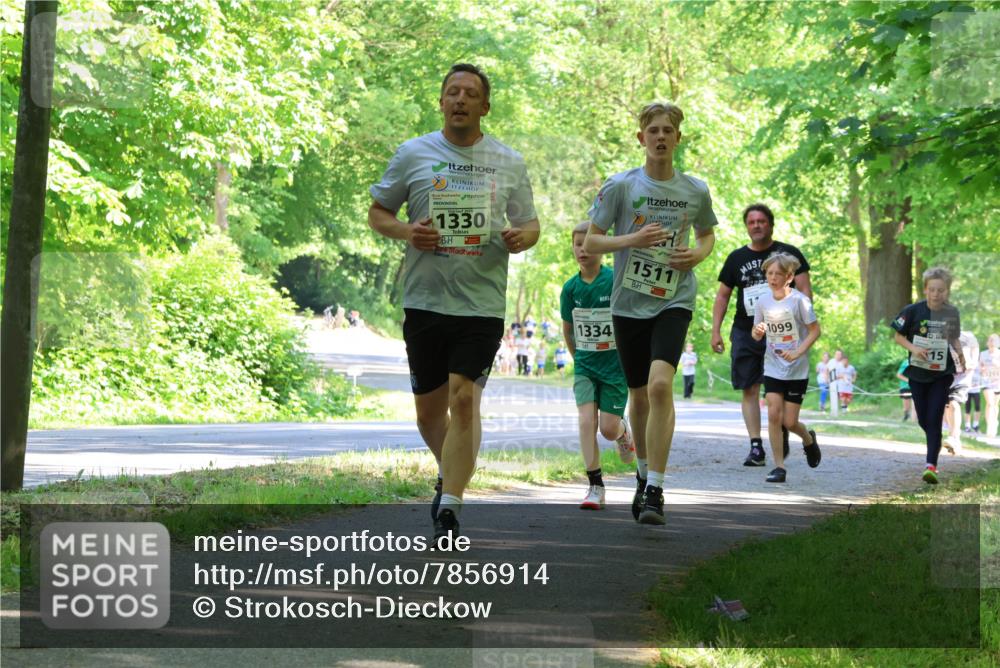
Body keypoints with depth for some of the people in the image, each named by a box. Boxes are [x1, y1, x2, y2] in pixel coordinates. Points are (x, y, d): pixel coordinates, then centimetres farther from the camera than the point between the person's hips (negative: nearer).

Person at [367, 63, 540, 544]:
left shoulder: (509, 163, 8)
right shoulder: (412, 154, 5)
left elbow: (530, 224, 16)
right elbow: (377, 213, 10)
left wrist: (522, 237, -8)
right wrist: (405, 232, -11)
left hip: (482, 303, -1)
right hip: (424, 301, 1)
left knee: (464, 399, -14)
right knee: (429, 408, 10)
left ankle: (449, 512, -11)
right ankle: (450, 473, 39)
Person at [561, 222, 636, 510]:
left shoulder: (616, 282, -13)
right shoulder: (571, 288, -2)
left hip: (615, 364, -2)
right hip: (585, 365, 2)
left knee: (608, 428, -3)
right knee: (586, 420, -14)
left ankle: (623, 432, 36)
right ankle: (595, 486, -10)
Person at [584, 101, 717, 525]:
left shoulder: (695, 191, 3)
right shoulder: (620, 186, -2)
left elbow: (707, 234, 21)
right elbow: (589, 243, 0)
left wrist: (699, 255, -2)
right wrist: (633, 240, -16)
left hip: (674, 301, -1)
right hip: (629, 302, 1)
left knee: (660, 384, -22)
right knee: (639, 394, 11)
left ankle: (655, 490, -21)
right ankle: (644, 474, 37)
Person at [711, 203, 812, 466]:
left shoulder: (789, 254, 4)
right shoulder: (737, 258, 12)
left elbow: (805, 291, 1)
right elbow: (723, 296, 15)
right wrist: (716, 330, 7)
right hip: (745, 333, 3)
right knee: (750, 390, -3)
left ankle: (783, 431, 17)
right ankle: (756, 447, -2)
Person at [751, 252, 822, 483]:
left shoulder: (799, 300, -12)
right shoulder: (762, 302, 0)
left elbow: (815, 330, -8)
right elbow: (757, 335, 9)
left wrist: (797, 353, -19)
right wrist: (757, 332, -16)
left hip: (797, 370, -3)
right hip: (772, 368, 3)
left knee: (789, 422, 0)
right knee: (774, 415, -10)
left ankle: (808, 439, 35)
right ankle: (779, 467, -3)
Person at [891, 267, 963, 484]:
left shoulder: (952, 313, -4)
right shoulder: (913, 311, -10)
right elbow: (899, 336, -1)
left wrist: (959, 353, -8)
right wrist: (913, 348, -18)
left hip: (942, 374, -1)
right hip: (918, 373, 1)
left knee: (934, 419, -11)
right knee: (923, 419, 10)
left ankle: (931, 465, -12)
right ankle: (936, 444, 40)